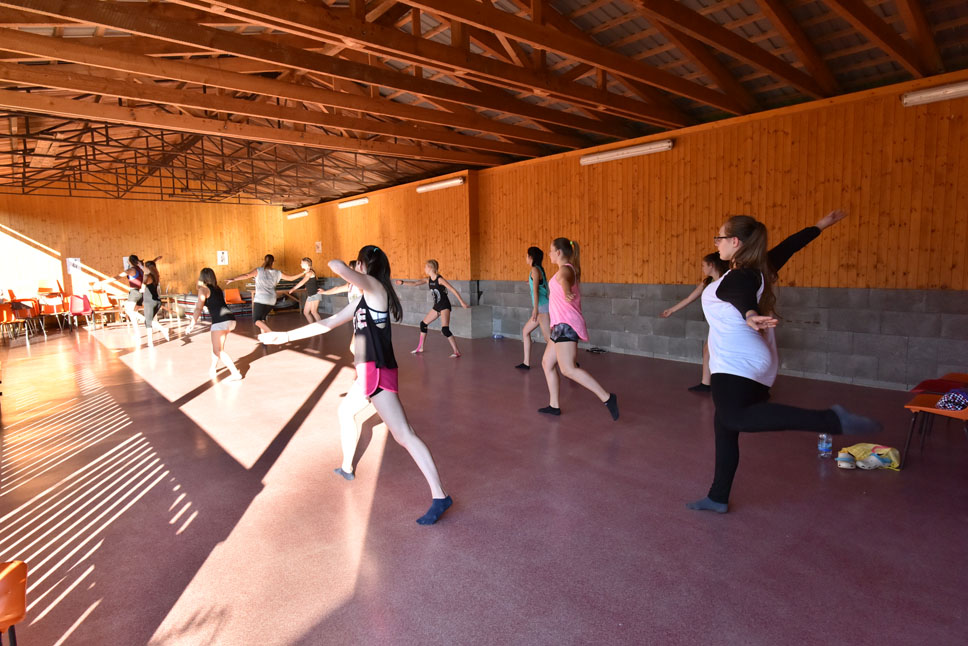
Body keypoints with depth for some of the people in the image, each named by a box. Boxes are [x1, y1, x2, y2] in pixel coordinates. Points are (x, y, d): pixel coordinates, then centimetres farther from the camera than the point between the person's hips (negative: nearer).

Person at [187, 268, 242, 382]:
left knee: (218, 350, -7)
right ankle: (213, 368, 37)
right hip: (230, 319, 8)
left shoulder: (203, 289, 3)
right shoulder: (218, 288, 22)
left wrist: (192, 324, -10)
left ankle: (235, 373, -18)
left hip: (220, 320, -8)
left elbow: (199, 308, -7)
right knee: (216, 344, 25)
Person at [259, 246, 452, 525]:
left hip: (377, 371, -10)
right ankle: (346, 468, 42)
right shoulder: (363, 298, 19)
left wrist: (339, 266, 2)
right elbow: (329, 323, 23)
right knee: (346, 411, 27)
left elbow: (337, 266, -24)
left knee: (404, 435, -7)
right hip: (369, 370, 10)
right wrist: (286, 336, 24)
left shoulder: (375, 286, -8)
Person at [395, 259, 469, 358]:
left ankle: (456, 352, -14)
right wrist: (402, 282, -8)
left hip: (445, 306, -8)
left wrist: (462, 302, -21)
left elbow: (453, 290, -18)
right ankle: (420, 348, 30)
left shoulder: (440, 279, -16)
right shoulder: (428, 280, 6)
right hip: (437, 306, 8)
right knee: (423, 324, 14)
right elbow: (415, 283, 4)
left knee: (445, 329, -21)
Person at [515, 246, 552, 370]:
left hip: (543, 307, -10)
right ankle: (526, 363, 17)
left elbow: (536, 290, -17)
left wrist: (535, 308, -21)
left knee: (549, 338, -10)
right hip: (541, 308, 10)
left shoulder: (535, 270, -10)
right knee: (525, 331, 16)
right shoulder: (539, 269, 16)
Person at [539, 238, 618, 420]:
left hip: (566, 325, -10)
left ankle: (607, 398, -19)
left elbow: (564, 280, -38)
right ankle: (554, 406, 18)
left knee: (568, 369, -19)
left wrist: (566, 292, -60)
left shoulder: (565, 269, -11)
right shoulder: (571, 269, 19)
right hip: (562, 325, 10)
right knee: (547, 363, 13)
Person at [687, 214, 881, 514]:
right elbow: (791, 245, 29)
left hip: (736, 365, -10)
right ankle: (717, 498, 22)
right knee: (724, 428, 14)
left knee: (735, 418, -32)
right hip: (756, 366, 10)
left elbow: (743, 298, -34)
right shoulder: (760, 269, 14)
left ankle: (832, 420, -34)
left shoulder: (738, 278, -11)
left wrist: (750, 316, -56)